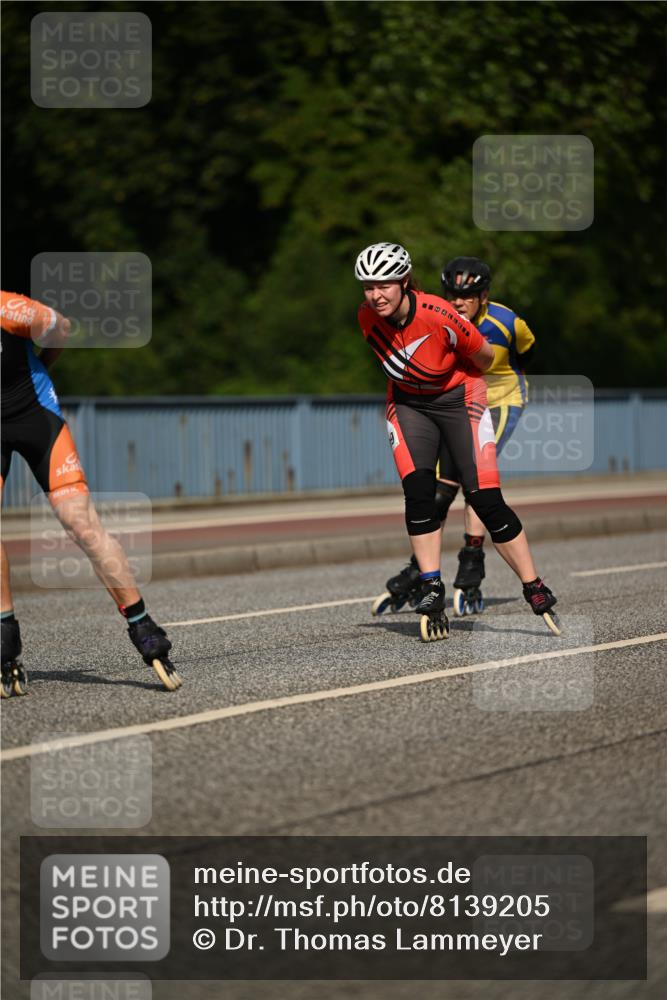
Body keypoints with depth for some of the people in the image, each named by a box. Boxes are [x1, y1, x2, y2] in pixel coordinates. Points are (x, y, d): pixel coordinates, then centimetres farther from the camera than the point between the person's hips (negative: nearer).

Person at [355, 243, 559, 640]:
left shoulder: (440, 316, -31)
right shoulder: (368, 317, -15)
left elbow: (485, 357, -12)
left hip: (458, 397, -4)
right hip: (408, 404, 4)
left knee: (485, 499, -9)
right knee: (418, 492, -15)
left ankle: (537, 591, 2)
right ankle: (432, 592, -6)